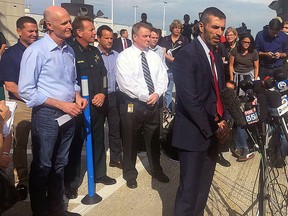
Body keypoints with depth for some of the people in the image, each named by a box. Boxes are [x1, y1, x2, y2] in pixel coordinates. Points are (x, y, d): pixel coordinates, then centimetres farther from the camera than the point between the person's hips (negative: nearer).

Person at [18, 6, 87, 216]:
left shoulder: (69, 50, 6)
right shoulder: (36, 51, -14)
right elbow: (26, 90, -17)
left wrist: (77, 96, -4)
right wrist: (61, 104, -19)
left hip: (69, 115, 6)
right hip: (47, 116, -6)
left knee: (60, 164, 18)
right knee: (42, 166, 9)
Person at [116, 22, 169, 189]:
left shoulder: (154, 56, 8)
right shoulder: (124, 57, -7)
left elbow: (163, 78, 4)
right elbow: (126, 82, -18)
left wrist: (156, 93, -14)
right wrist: (146, 96, -18)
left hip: (153, 104, 4)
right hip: (132, 105, -4)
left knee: (154, 139, 16)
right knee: (130, 141, 10)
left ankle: (156, 170, 36)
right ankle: (130, 173, 29)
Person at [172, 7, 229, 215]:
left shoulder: (217, 57, 12)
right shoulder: (186, 55, -14)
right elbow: (190, 100, -21)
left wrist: (222, 121, 0)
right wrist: (213, 128, -14)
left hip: (213, 132, 8)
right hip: (195, 133, -8)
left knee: (204, 187, 17)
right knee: (189, 189, 0)